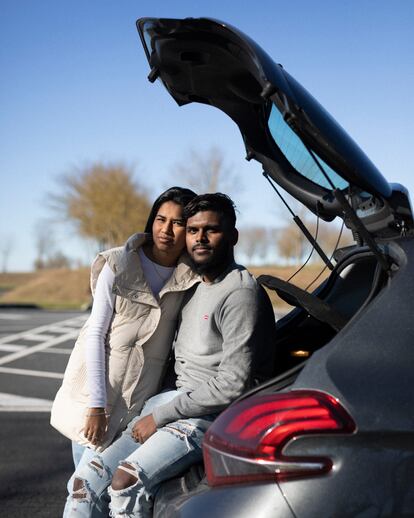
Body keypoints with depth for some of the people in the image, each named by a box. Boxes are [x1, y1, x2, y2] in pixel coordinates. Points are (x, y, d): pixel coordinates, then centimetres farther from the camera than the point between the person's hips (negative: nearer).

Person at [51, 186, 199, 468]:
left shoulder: (192, 278, 1)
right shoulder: (119, 265, -6)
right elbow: (96, 334, -7)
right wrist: (96, 406, -13)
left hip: (142, 403, 2)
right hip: (98, 393, -2)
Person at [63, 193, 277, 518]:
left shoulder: (240, 293, -11)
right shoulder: (195, 289, 18)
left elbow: (233, 385, -18)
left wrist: (160, 416, -13)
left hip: (214, 418, -9)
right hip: (181, 409, 9)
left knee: (127, 481, -29)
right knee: (89, 479, -6)